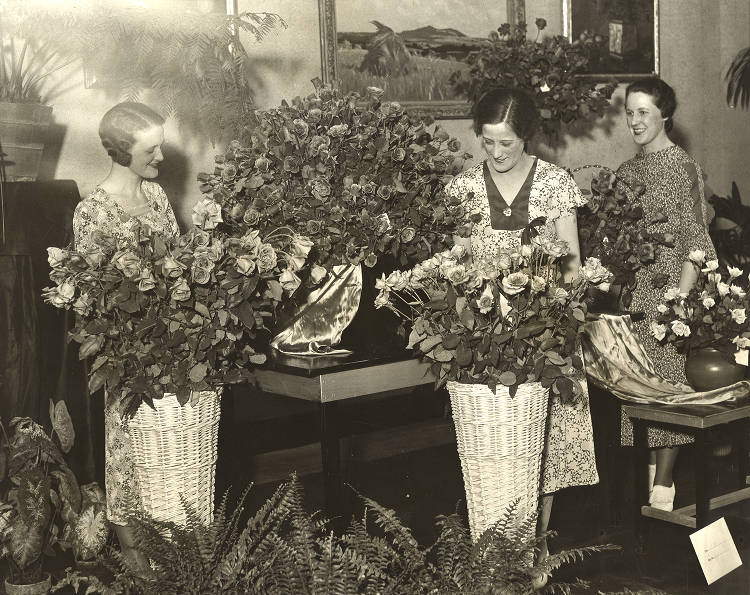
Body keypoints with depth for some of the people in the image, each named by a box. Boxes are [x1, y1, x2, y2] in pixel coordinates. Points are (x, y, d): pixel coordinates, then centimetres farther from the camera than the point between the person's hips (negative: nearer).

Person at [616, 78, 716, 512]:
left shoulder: (684, 168, -7)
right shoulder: (628, 171, 12)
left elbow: (696, 243, -10)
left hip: (669, 288, -6)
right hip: (633, 292, 6)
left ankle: (664, 483, 2)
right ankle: (652, 468, 19)